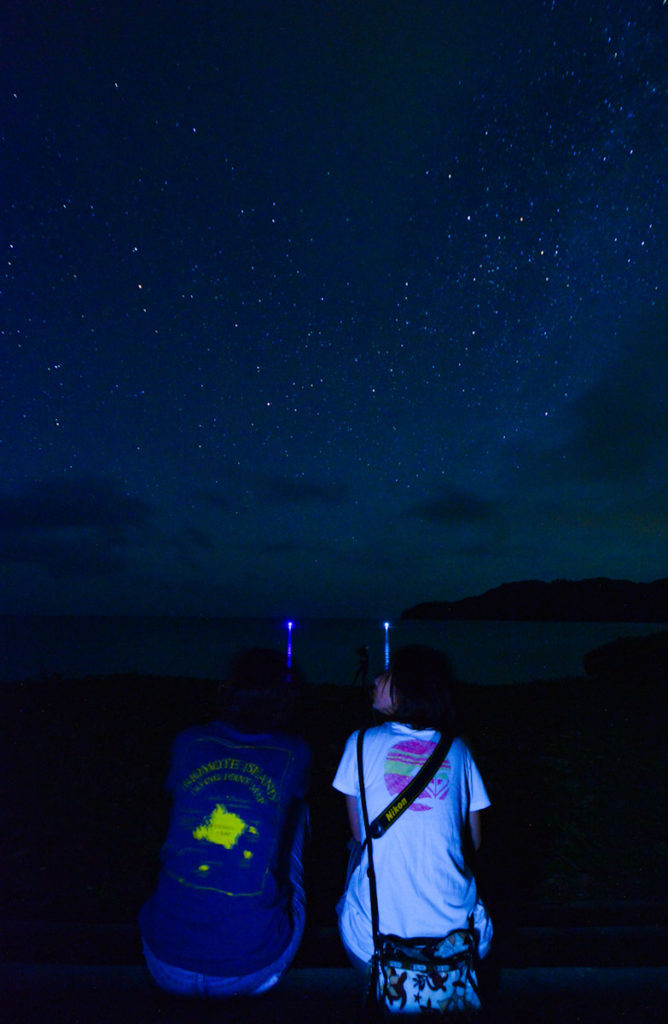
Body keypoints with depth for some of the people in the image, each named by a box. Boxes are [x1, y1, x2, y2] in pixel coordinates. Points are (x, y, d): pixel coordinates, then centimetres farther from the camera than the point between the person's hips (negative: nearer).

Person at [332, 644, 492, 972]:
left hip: (375, 938, -2)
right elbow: (474, 841, 8)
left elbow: (360, 834, 4)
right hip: (455, 937, 3)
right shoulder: (458, 750, 1)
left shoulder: (362, 743, -6)